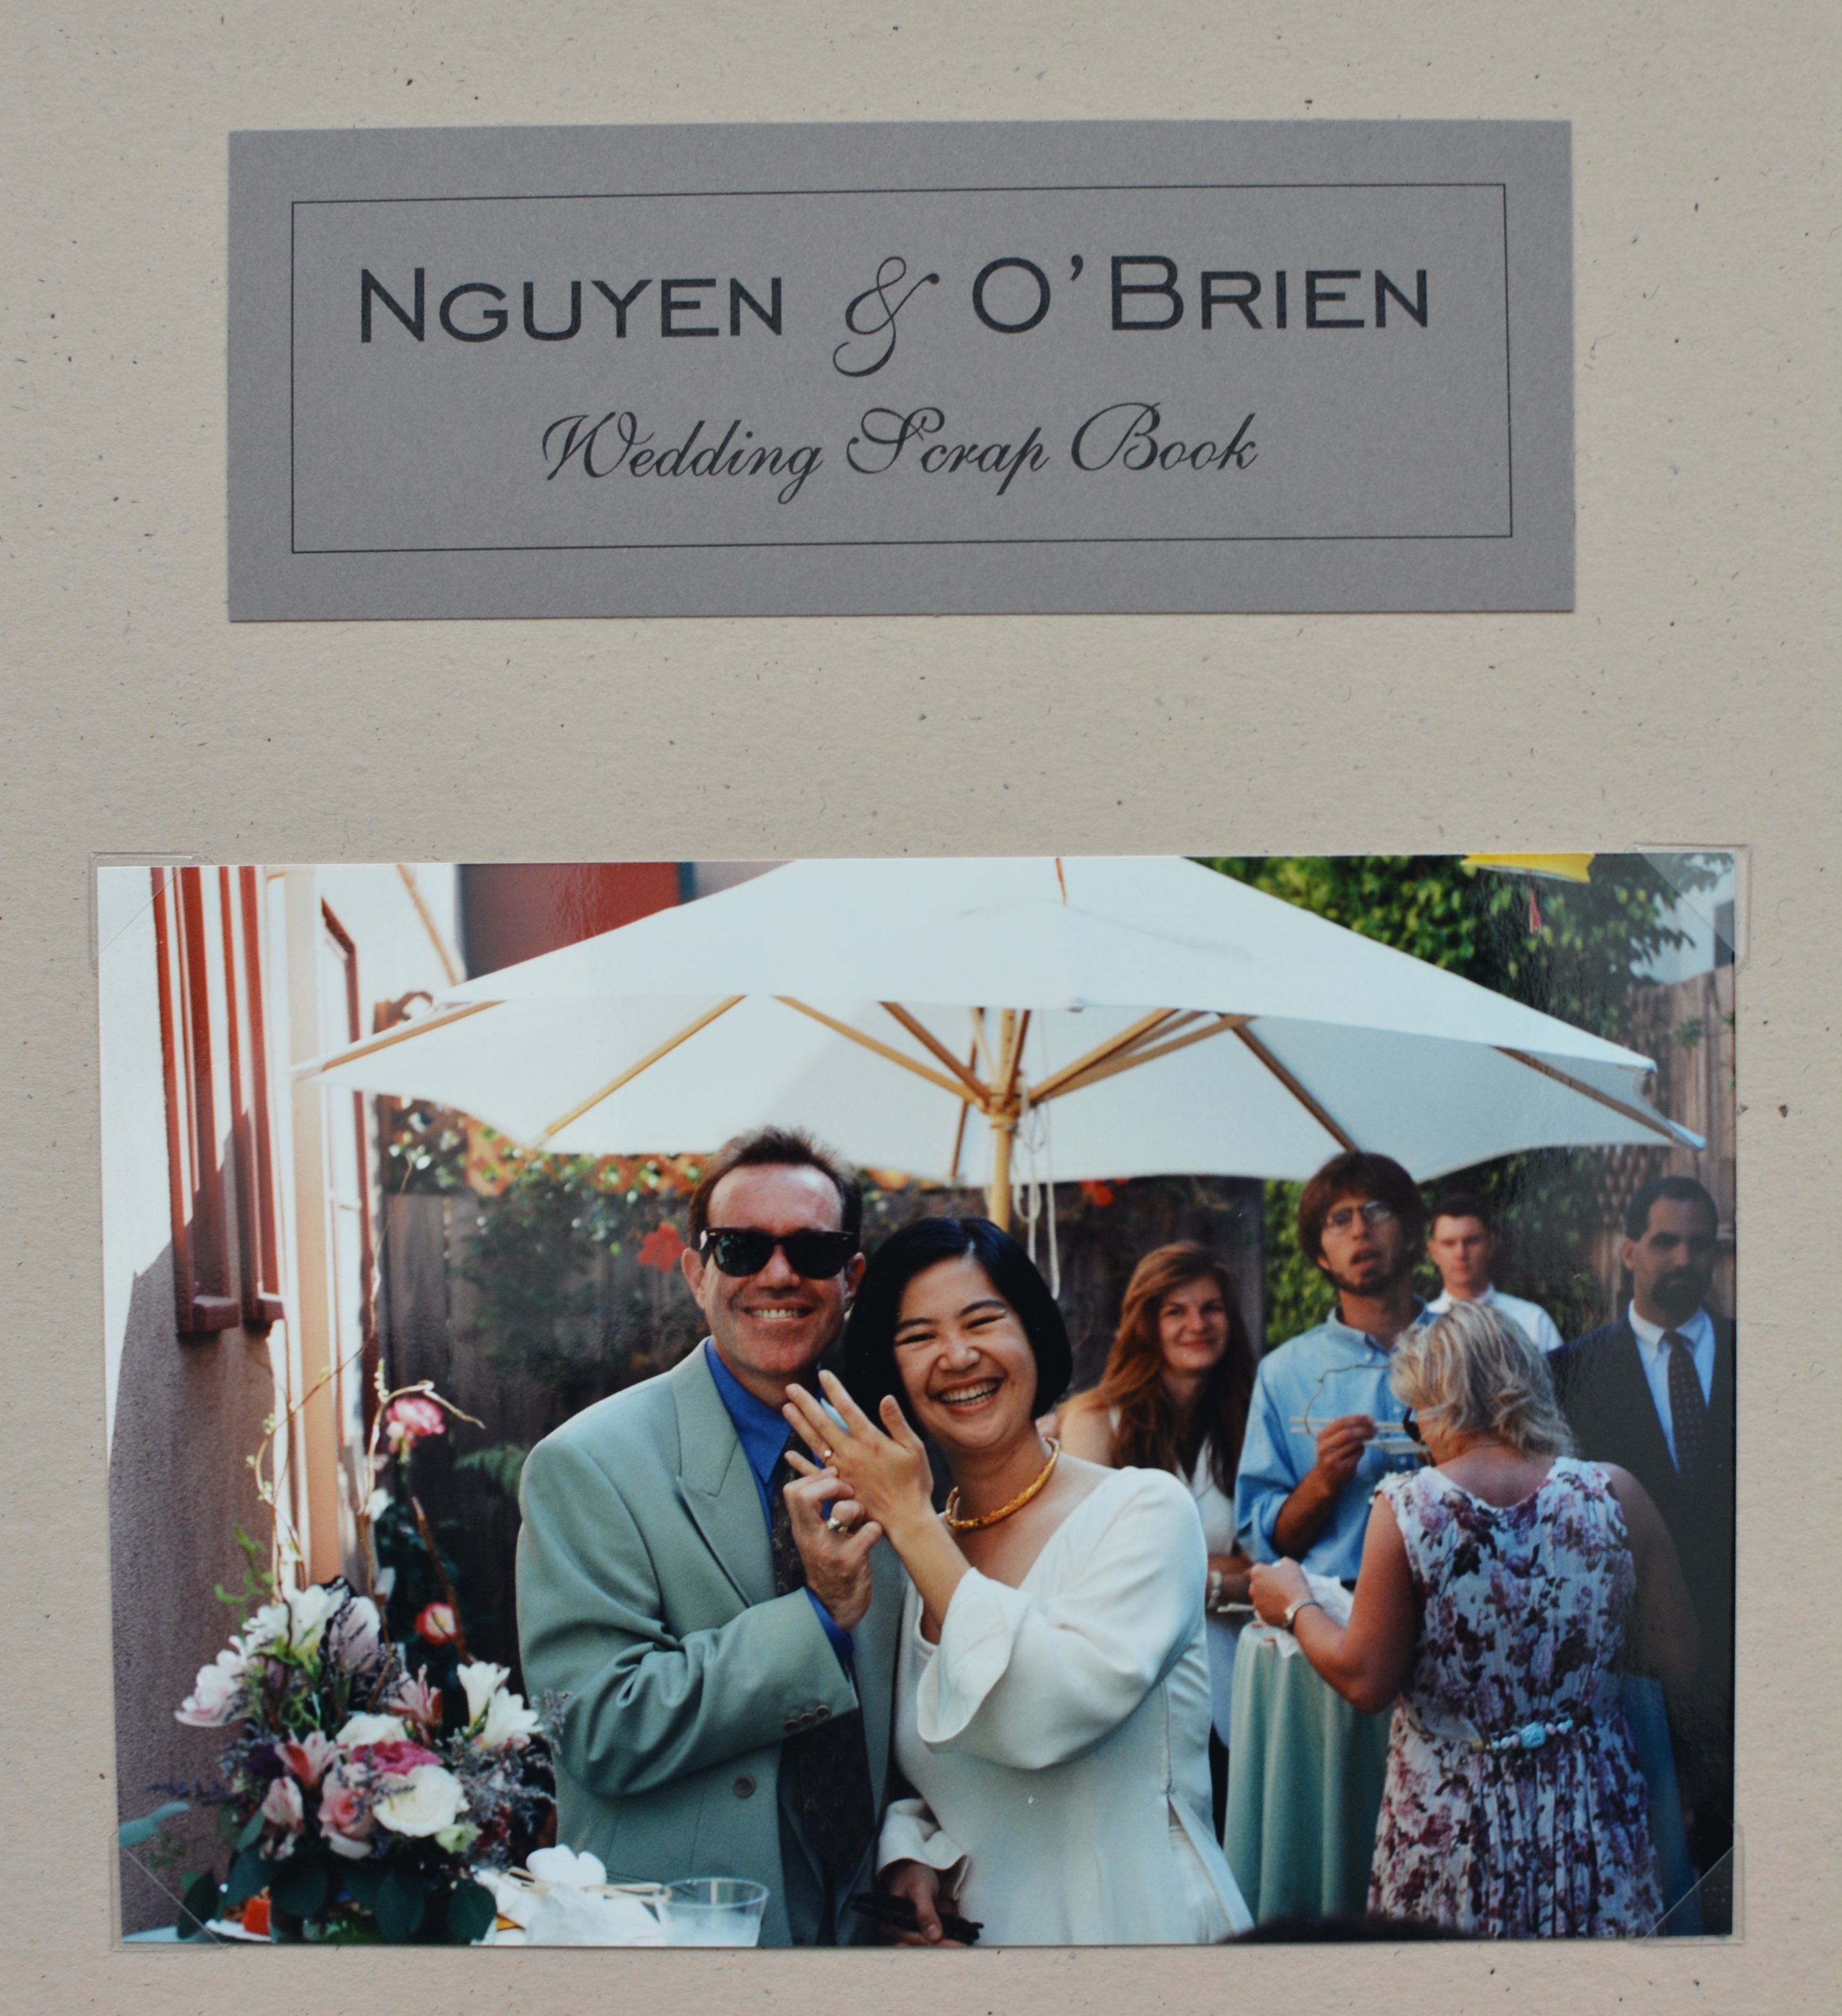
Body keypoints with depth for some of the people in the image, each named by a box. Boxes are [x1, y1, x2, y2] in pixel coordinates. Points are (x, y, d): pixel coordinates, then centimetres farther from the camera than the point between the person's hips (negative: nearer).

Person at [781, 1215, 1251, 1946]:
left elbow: (1044, 1718, -27)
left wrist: (910, 1521, -21)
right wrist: (908, 1858, -10)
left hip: (1141, 1924, -4)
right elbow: (904, 1775, 11)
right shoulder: (899, 1554, 3)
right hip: (971, 1935, 4)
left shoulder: (1144, 1509, -13)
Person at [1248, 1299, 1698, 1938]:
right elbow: (1675, 1656, 0)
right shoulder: (1614, 1494, -9)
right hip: (1589, 1825, 2)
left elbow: (1365, 1680, -9)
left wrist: (1295, 1606, 8)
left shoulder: (1406, 1507, -14)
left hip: (1452, 1817, -2)